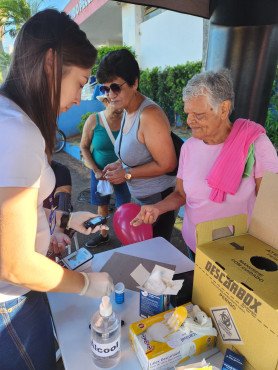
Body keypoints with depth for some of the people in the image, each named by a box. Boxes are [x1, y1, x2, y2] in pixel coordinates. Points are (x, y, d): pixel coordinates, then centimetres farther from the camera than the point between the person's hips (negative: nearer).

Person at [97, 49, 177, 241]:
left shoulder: (149, 114, -24)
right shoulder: (128, 111, 6)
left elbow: (167, 164, -24)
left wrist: (127, 173, -17)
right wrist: (120, 164, 4)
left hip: (159, 199, -9)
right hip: (142, 198, 9)